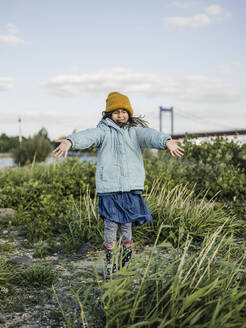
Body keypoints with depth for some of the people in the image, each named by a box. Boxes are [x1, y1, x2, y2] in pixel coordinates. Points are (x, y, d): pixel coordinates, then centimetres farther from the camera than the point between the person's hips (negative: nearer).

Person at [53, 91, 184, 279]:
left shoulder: (135, 130, 7)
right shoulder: (104, 130, 4)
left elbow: (150, 135, -13)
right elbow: (89, 136, -16)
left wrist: (167, 141, -35)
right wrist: (70, 141, -37)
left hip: (131, 186, 1)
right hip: (108, 187, -1)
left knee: (127, 225, 8)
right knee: (110, 225, 4)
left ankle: (127, 255, 30)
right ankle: (110, 263, 18)